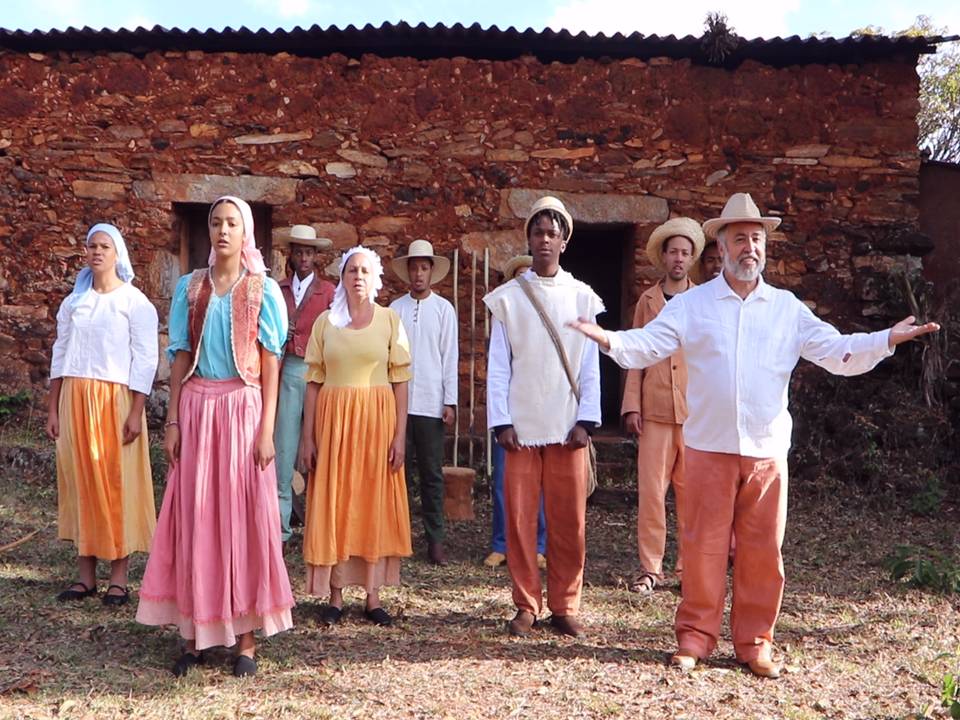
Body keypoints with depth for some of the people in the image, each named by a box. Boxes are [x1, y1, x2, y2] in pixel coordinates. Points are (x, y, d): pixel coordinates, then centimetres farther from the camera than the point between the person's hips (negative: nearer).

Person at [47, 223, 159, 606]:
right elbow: (60, 354, 14)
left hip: (116, 399, -4)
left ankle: (119, 578, 5)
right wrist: (53, 409, 8)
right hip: (74, 399, 5)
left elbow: (145, 359, -6)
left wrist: (136, 412, -13)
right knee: (80, 480, 5)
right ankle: (86, 576, 13)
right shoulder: (73, 301, 13)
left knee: (117, 482, -2)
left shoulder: (135, 302, -1)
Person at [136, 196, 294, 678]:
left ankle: (245, 636, 8)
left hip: (243, 408, -2)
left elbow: (270, 362, -2)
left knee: (244, 515, 0)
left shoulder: (263, 290, 1)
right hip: (197, 408, 3)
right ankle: (195, 632, 13)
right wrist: (172, 420, 0)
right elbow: (181, 356, 8)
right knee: (194, 516, 4)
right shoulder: (190, 287, 9)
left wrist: (267, 428, -9)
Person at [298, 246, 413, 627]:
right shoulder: (325, 321, 6)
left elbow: (400, 381, 0)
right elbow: (314, 382, 4)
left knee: (375, 504, 4)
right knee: (332, 504, 3)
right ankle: (335, 596, 13)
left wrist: (400, 434, -7)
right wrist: (307, 436, -1)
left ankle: (372, 597, 13)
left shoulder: (390, 320, 3)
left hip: (377, 419, -1)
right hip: (332, 420, 1)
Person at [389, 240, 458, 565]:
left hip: (431, 403, -1)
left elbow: (450, 358, 1)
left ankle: (435, 540, 8)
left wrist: (450, 402, -3)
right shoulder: (395, 308, 6)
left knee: (432, 474, 4)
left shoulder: (444, 309, 3)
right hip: (398, 401, 1)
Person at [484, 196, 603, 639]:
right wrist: (500, 420, -5)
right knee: (520, 517, 3)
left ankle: (564, 606, 17)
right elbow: (497, 365, 2)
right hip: (521, 427, 0)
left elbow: (590, 365, 5)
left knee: (569, 520, 4)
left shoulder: (582, 298, 7)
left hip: (567, 427, 1)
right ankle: (526, 606, 16)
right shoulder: (508, 298, 5)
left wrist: (586, 419, -3)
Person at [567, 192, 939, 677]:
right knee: (703, 545, 4)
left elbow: (836, 352, 5)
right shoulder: (692, 304, 5)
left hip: (768, 450, 2)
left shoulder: (787, 308, 10)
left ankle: (754, 642, 21)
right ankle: (695, 636, 18)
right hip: (709, 447, -2)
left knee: (763, 550, 7)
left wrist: (887, 340, -9)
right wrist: (608, 339, -24)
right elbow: (647, 345, -6)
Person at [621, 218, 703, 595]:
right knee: (650, 490, -2)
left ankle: (689, 565, 15)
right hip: (655, 409, 1)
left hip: (695, 411, 0)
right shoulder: (647, 301, 12)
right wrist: (632, 405, 1)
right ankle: (650, 567, 6)